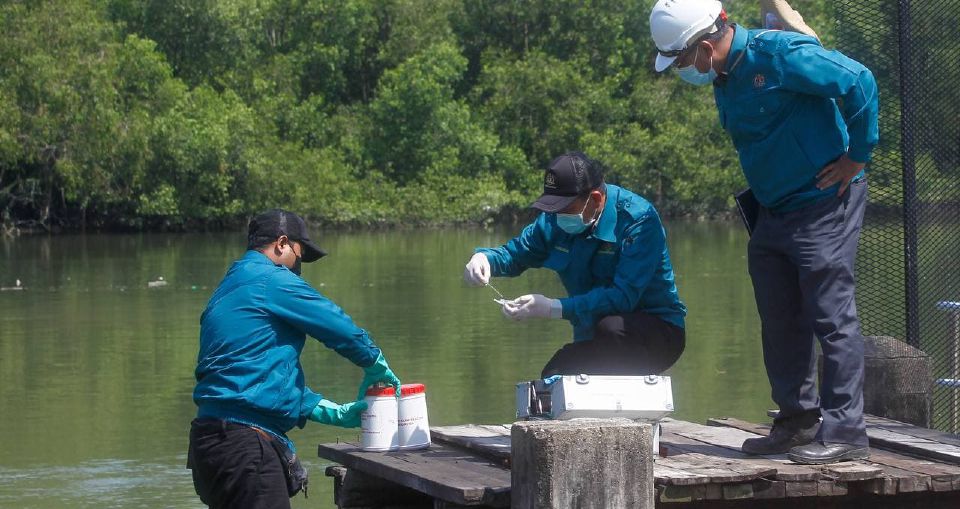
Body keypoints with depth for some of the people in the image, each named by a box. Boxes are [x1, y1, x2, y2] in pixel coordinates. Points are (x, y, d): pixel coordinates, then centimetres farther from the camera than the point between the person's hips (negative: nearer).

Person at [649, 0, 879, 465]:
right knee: (779, 322, 12)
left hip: (824, 204, -9)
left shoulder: (780, 54, -20)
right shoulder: (723, 79, 8)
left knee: (831, 318, -7)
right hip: (773, 212, 9)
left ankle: (844, 433, -4)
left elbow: (859, 83, -22)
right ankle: (797, 421, 22)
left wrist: (856, 157, -16)